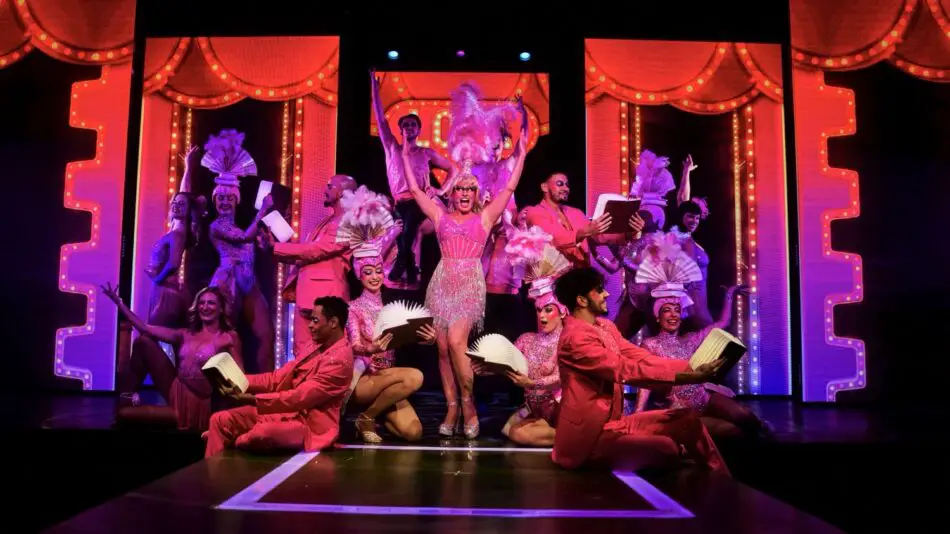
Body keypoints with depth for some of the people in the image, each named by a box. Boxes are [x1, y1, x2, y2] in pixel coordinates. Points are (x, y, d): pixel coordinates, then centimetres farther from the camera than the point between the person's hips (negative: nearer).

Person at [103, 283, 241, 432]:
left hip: (200, 401, -6)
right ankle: (126, 394, 9)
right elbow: (146, 328, 10)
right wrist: (119, 303, 9)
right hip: (176, 393, 6)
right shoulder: (185, 334, 14)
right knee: (143, 341, 5)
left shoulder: (229, 337, -2)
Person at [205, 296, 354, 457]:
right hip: (287, 412, 9)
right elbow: (276, 378, 11)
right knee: (221, 420, 0)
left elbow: (300, 398, -23)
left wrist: (252, 399, -25)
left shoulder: (340, 359, -16)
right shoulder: (317, 348, 14)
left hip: (309, 425, -9)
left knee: (260, 434, -36)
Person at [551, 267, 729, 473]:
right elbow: (628, 370, -23)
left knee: (687, 419, 3)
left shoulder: (606, 326, 10)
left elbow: (642, 358, 4)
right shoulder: (576, 336, -20)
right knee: (665, 448, -25)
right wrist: (690, 377, -23)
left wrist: (693, 367, -7)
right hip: (587, 434, -9)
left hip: (613, 420, 9)